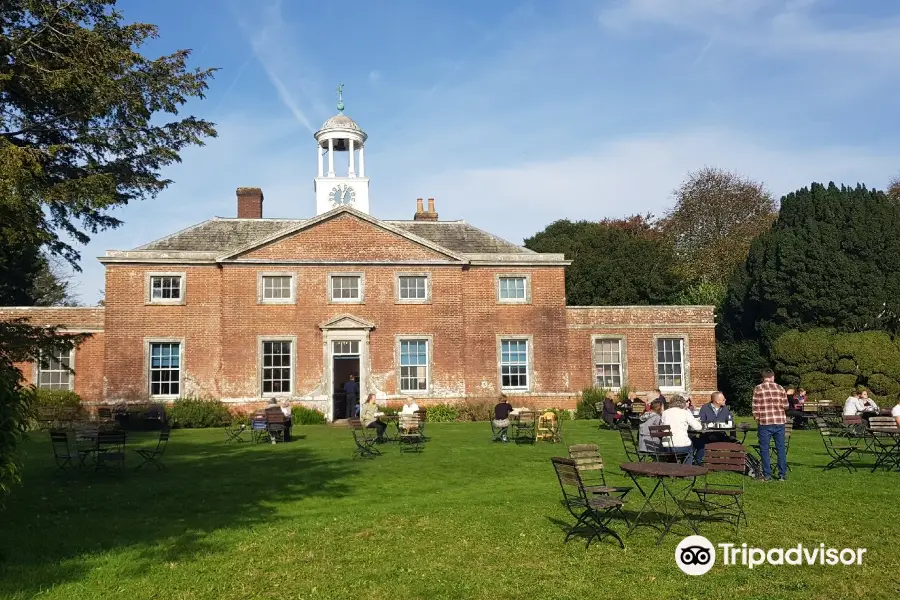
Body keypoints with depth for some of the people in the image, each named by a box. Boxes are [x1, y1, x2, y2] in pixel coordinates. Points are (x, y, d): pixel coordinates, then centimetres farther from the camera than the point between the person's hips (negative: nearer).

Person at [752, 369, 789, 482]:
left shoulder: (758, 389, -3)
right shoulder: (780, 388, 4)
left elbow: (756, 408, -5)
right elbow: (785, 405, 5)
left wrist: (757, 420, 8)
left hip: (765, 423, -2)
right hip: (779, 422, 2)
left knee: (764, 449, 4)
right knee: (781, 448, 9)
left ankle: (767, 475, 5)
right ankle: (783, 475, 12)